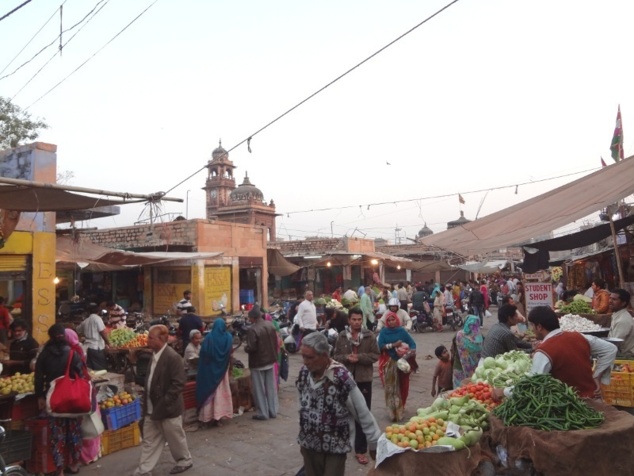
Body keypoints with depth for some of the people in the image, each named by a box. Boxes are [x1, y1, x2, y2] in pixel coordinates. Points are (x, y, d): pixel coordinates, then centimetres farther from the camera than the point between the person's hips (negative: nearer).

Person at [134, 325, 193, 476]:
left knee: (175, 438, 12)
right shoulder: (154, 354, 4)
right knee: (149, 441, 15)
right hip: (152, 408, 8)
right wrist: (147, 402, 10)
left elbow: (178, 384, -24)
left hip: (168, 409, -8)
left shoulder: (172, 357, -23)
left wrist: (163, 405, -23)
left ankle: (185, 461, 33)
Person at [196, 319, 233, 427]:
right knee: (220, 393, 9)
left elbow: (203, 354, -10)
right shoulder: (228, 337, -6)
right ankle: (218, 416, 10)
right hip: (222, 370, 1)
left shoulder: (209, 337, -10)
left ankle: (206, 417, 12)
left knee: (208, 393, 9)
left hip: (209, 370, -1)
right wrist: (229, 368, 8)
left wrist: (202, 369, 2)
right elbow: (230, 354, -4)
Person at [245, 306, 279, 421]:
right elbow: (276, 343, 6)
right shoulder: (270, 325, 0)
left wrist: (245, 348, -3)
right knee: (271, 387, 14)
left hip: (258, 363, -7)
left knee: (259, 389, 6)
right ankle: (273, 411, 22)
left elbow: (251, 348, -24)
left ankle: (263, 413, 13)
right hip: (270, 360, 7)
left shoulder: (252, 330, -22)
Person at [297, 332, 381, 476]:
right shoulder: (304, 372, -7)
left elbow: (363, 413, -16)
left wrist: (374, 443, -8)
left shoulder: (341, 377, -25)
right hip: (308, 444, 5)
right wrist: (302, 438, 14)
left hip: (334, 448, -5)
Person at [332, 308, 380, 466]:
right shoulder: (342, 336, -2)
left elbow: (376, 355, -5)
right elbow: (336, 356, 2)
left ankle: (360, 450, 13)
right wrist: (347, 358, -17)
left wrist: (360, 357, -18)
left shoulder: (369, 336, -5)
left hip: (364, 379, -1)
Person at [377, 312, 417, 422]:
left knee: (402, 386, 9)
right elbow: (380, 346, -9)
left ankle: (400, 408, 27)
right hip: (389, 364, -1)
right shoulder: (384, 332, 0)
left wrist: (412, 350, -24)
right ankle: (393, 412, 1)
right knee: (391, 388, -3)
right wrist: (393, 345, -18)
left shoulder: (402, 331, 2)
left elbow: (412, 343, -4)